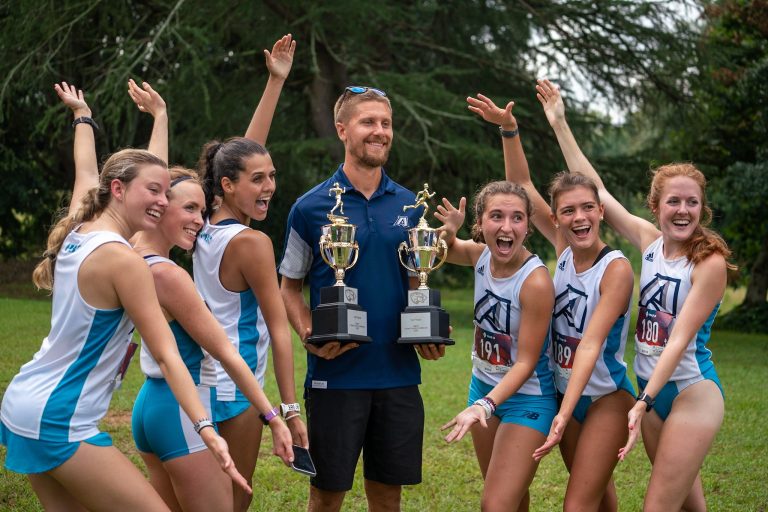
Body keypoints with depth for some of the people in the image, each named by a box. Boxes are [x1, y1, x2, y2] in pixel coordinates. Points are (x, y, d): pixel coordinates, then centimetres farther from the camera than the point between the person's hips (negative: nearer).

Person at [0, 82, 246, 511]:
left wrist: (83, 116, 44)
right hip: (60, 423, -9)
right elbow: (167, 356, -22)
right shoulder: (123, 260, -18)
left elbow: (86, 173, 27)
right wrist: (207, 430, -25)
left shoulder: (77, 231, 5)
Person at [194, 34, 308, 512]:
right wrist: (291, 409, -14)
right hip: (234, 390, -8)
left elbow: (243, 152, 13)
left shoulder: (206, 228, 5)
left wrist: (276, 82, 17)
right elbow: (279, 328, -16)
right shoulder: (251, 242, -16)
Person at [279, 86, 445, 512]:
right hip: (335, 375, -3)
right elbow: (289, 287, 4)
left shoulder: (409, 205, 8)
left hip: (398, 373, 3)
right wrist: (309, 336, -14)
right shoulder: (312, 207, -2)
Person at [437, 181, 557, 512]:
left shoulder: (535, 282, -27)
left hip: (526, 398, -7)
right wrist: (448, 233, -8)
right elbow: (445, 251, 15)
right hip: (483, 385, 7)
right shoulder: (482, 255, -8)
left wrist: (485, 405, -36)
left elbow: (526, 362, -23)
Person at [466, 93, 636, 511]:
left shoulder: (616, 268, -19)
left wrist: (564, 416, -33)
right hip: (565, 392, 6)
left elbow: (591, 344, -26)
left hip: (605, 397, -6)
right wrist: (508, 129, -12)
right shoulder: (564, 250, -3)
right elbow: (522, 187, 0)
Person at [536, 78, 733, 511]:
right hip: (651, 388, 6)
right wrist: (560, 125, 4)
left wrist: (641, 404, -27)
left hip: (692, 391, -6)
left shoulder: (710, 263, -15)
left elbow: (680, 339, -20)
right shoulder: (649, 241, 1)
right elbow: (595, 190, 5)